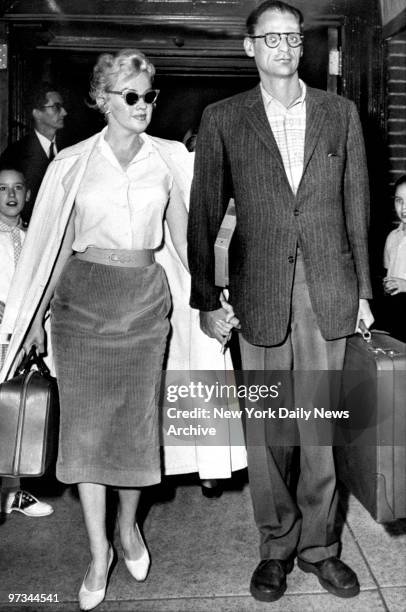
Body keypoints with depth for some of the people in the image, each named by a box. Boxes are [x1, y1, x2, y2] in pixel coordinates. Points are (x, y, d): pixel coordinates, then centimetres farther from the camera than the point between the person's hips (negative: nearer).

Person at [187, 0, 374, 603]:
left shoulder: (340, 112, 9)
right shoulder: (223, 119, 5)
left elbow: (356, 205, 11)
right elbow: (204, 213, 4)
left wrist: (363, 290, 8)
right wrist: (205, 298, 0)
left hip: (328, 292, 1)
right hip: (261, 293, -1)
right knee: (267, 429, 6)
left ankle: (319, 544, 23)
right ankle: (277, 546, 23)